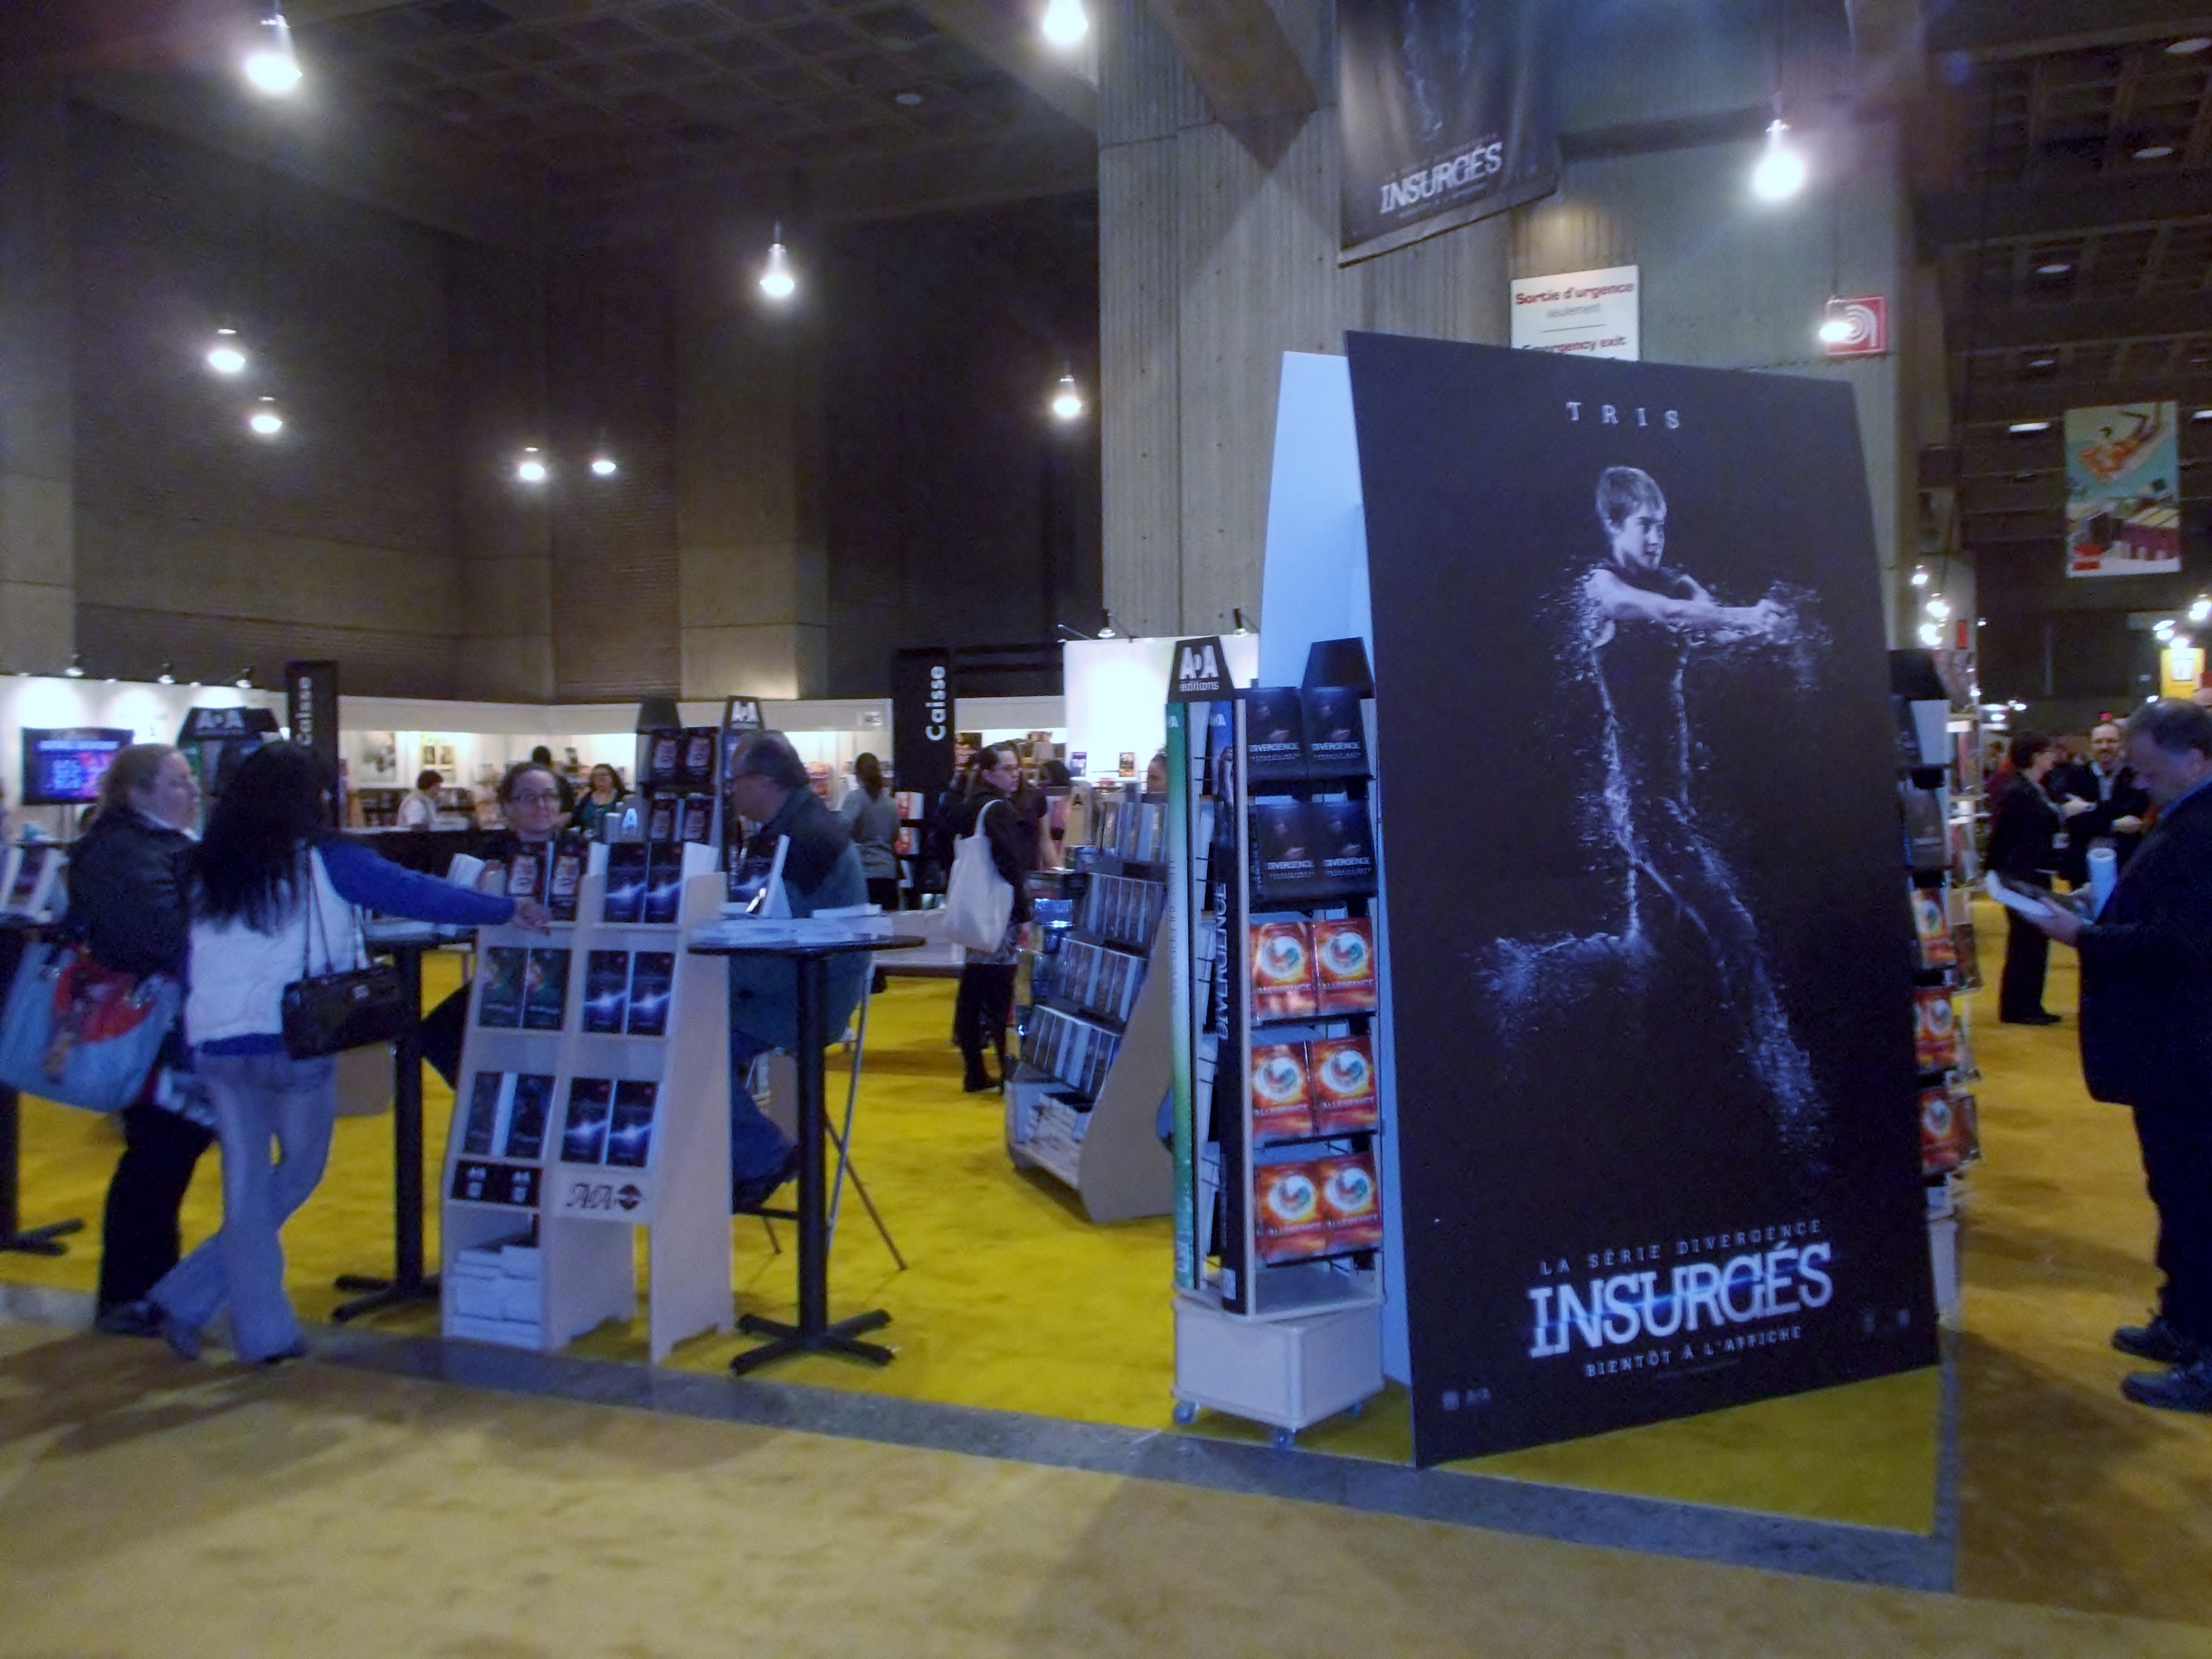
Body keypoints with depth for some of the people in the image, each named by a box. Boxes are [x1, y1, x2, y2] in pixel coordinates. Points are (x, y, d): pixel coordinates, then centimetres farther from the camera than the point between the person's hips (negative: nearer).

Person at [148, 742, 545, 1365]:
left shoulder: (210, 867, 9)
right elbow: (417, 895, -7)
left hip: (216, 1044, 5)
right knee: (298, 1173, 14)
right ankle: (186, 1298, 15)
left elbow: (189, 963, 14)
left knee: (246, 1188, 11)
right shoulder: (325, 860, -6)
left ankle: (263, 1332, 13)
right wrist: (508, 910, 0)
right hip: (295, 1045, -5)